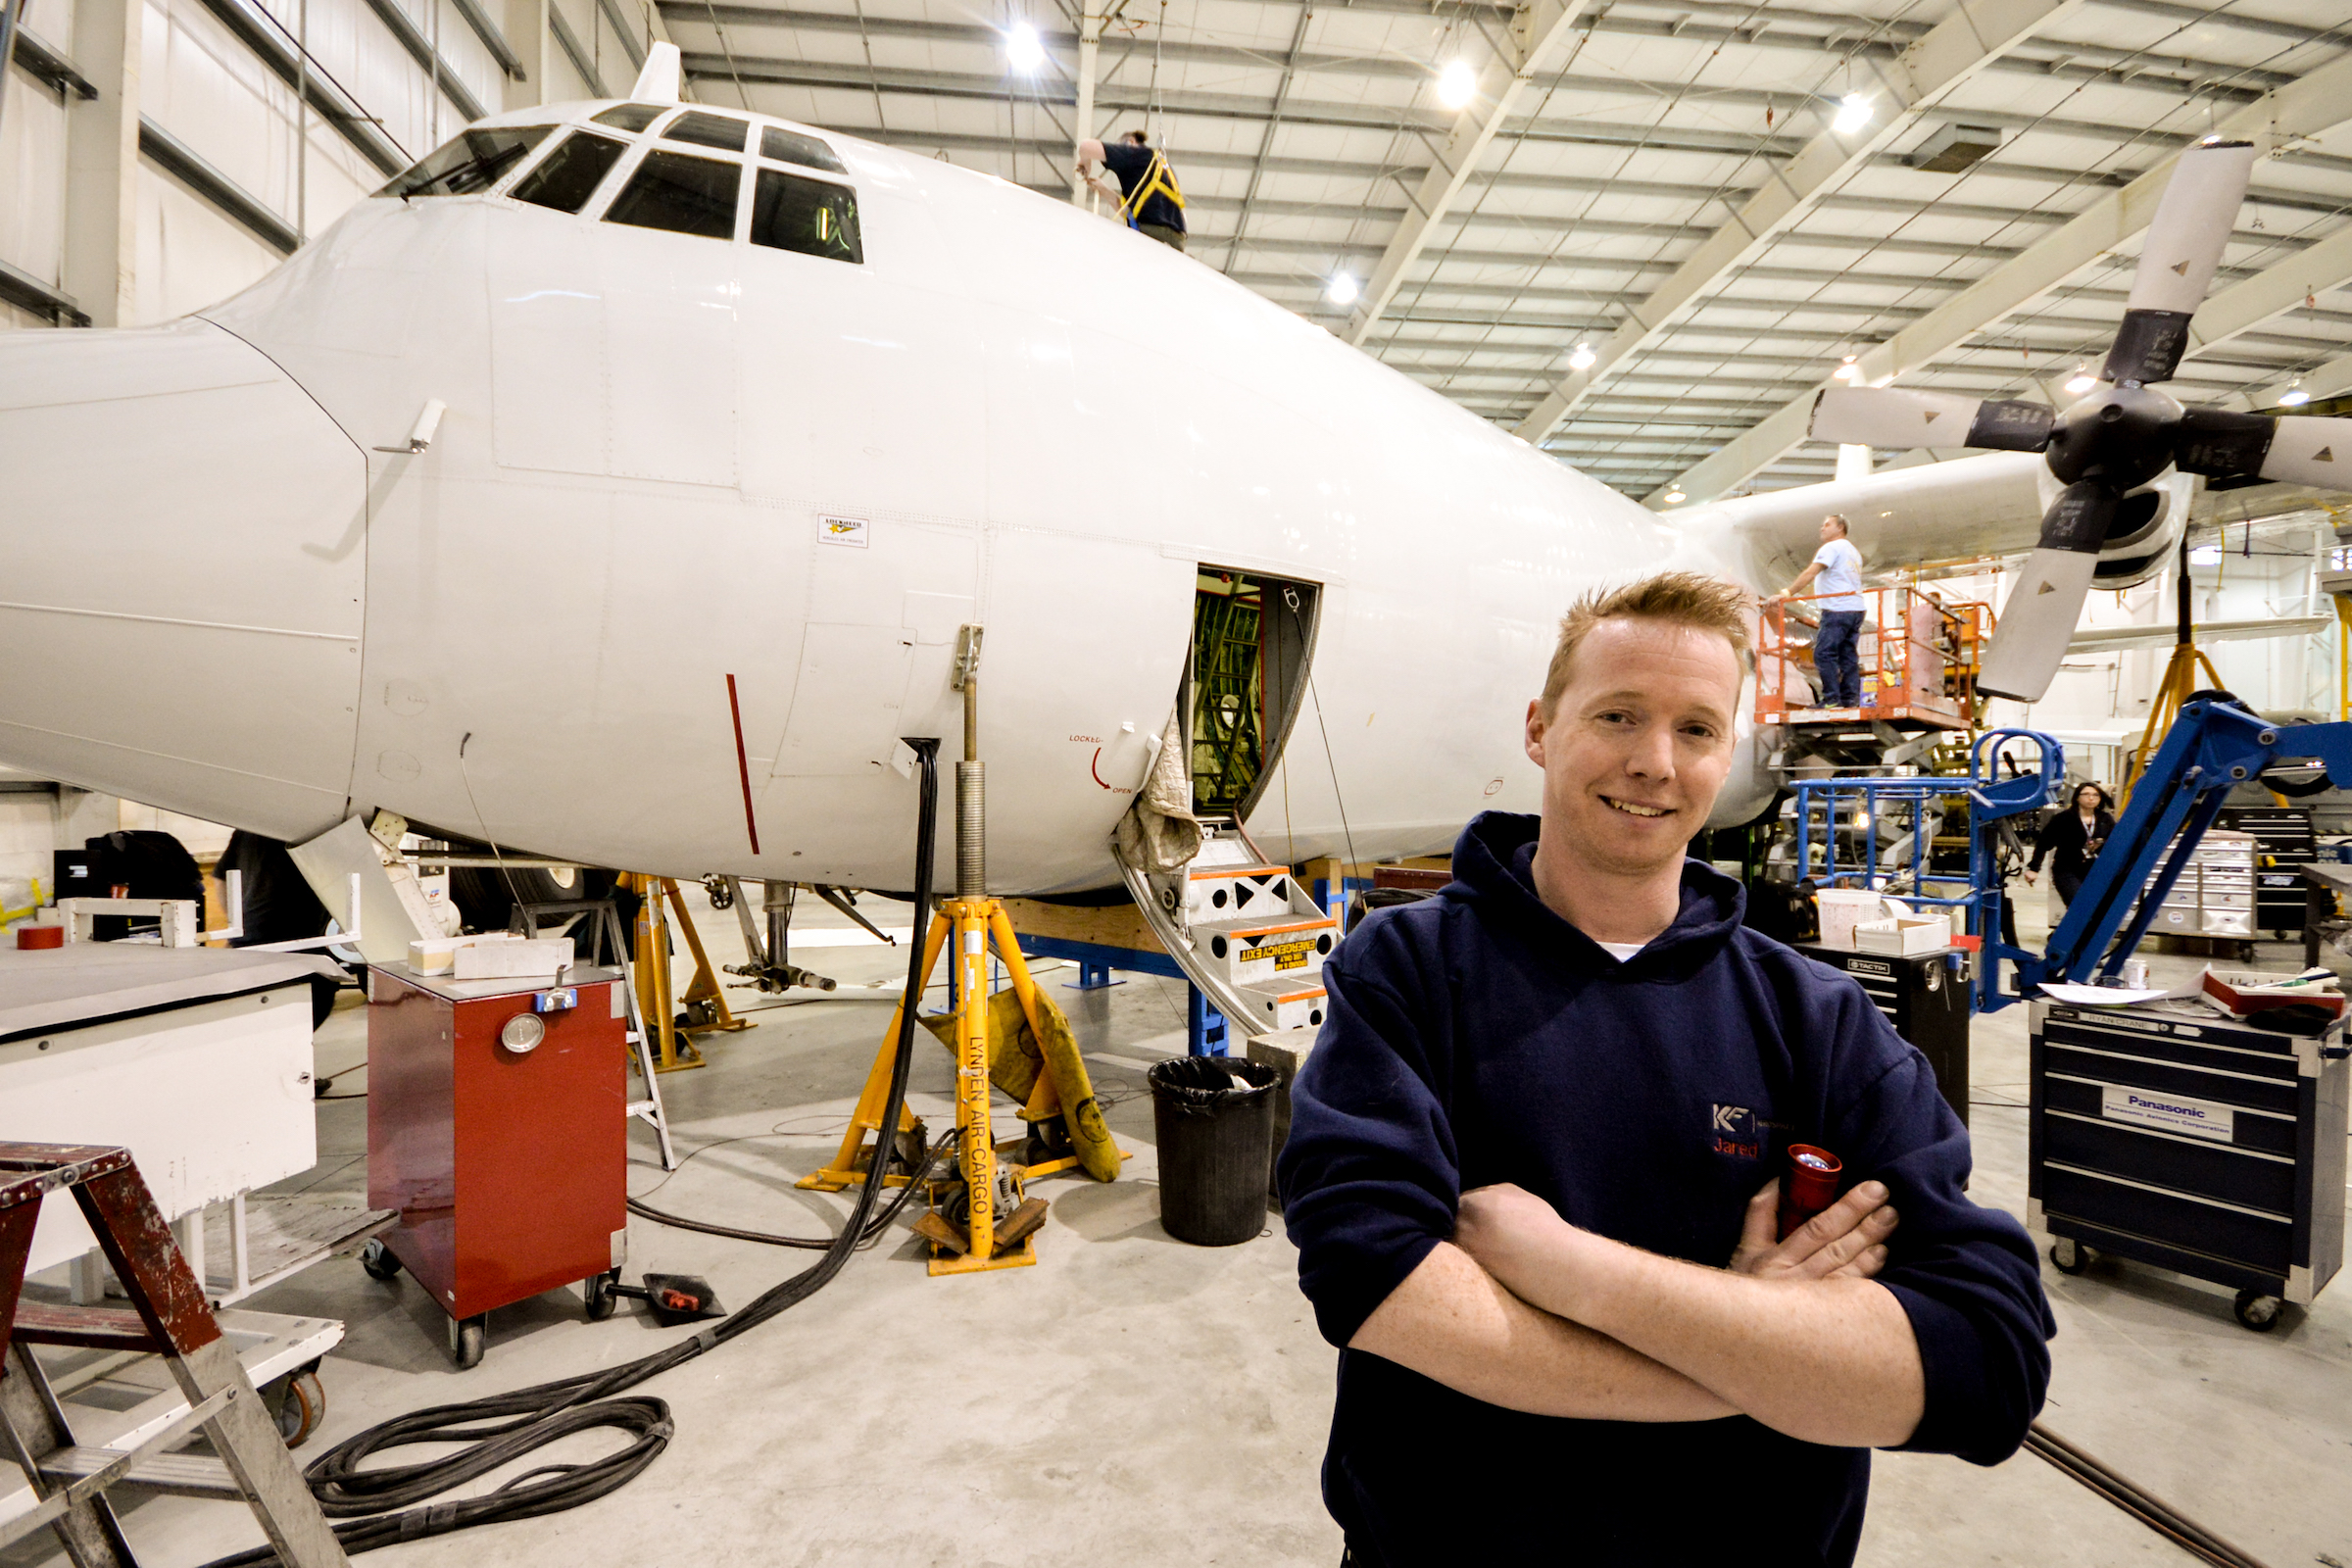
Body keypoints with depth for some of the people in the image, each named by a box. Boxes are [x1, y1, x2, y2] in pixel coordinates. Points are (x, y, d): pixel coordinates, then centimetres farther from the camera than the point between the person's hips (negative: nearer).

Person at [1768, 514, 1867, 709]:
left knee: (1823, 654, -10)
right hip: (1856, 608, 9)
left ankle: (1831, 699, -14)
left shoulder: (1832, 547, -4)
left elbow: (1809, 574, -14)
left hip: (1837, 610, -9)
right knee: (1848, 656, 8)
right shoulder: (1853, 551, 24)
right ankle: (1850, 699, 5)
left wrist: (1786, 593, -16)